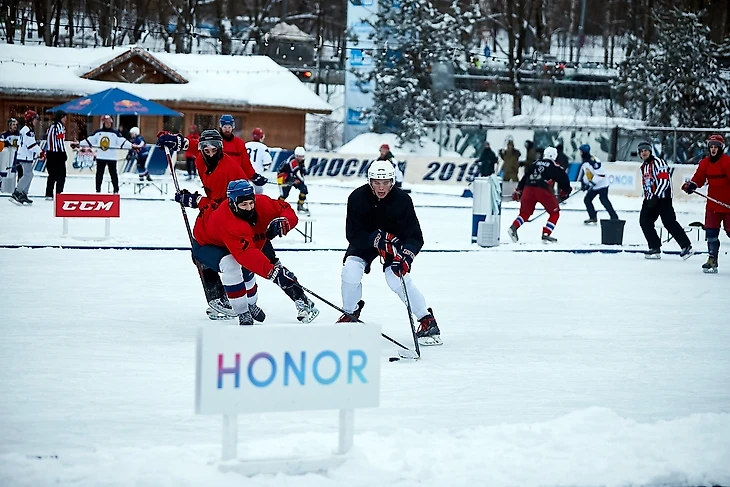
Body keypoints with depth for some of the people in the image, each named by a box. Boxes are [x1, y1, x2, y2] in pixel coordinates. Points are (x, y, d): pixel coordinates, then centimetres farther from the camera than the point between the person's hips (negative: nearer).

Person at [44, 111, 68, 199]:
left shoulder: (50, 127, 16)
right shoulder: (59, 126, -11)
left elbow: (47, 140, 16)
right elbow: (60, 141, -17)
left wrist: (46, 152, 18)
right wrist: (64, 154, -14)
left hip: (50, 153, 9)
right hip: (58, 154, -9)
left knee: (52, 175, 14)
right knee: (61, 175, -5)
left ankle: (49, 195, 14)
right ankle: (58, 194, -12)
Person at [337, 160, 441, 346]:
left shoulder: (402, 200, -27)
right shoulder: (357, 198, -24)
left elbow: (416, 236, -26)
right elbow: (352, 233, -24)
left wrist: (405, 256, -44)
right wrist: (377, 239, -39)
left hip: (394, 242, -2)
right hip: (364, 241, 2)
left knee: (397, 278, -22)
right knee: (350, 271, -19)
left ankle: (427, 321, -9)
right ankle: (350, 314, 9)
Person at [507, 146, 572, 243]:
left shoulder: (535, 164, 23)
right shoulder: (555, 167, 10)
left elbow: (524, 178, 25)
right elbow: (563, 180, 10)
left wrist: (518, 191, 32)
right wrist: (565, 192, 26)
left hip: (528, 189, 4)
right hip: (543, 190, -4)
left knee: (525, 212, 20)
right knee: (554, 213, 11)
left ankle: (513, 227, -3)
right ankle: (546, 234, 1)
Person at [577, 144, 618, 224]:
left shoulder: (593, 161, -24)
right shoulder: (585, 162, 8)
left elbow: (601, 174, -27)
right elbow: (585, 173, 23)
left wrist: (592, 183, -25)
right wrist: (583, 183, 12)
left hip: (602, 184, -10)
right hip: (594, 185, 10)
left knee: (603, 199, -20)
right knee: (587, 200, 9)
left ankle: (614, 218, -21)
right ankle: (593, 217, 17)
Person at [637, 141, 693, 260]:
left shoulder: (657, 162, -11)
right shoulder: (643, 167, 18)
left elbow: (664, 181, -19)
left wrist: (656, 197, -22)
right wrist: (647, 198, 17)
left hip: (663, 197, -9)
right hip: (651, 198, 9)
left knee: (669, 222, -14)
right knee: (644, 221, 0)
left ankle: (686, 246, -9)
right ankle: (655, 249, 3)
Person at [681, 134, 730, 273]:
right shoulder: (705, 163, 7)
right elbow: (699, 178, 8)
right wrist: (691, 185, -13)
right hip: (712, 203, 5)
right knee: (711, 232, 2)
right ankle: (712, 260, 8)